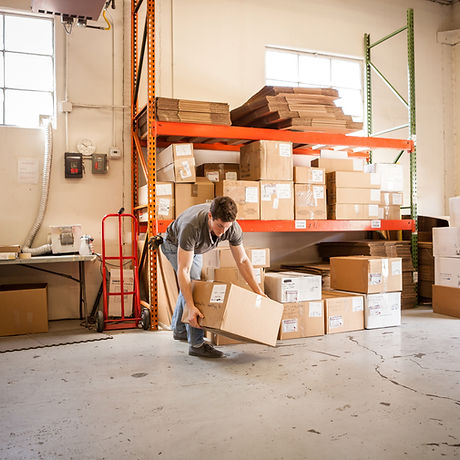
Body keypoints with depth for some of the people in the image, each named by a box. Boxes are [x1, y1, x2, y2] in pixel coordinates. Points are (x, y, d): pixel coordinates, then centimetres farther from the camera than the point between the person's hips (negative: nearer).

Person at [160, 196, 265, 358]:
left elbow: (242, 260, -18)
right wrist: (191, 307, -50)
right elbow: (183, 271, -45)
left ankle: (179, 329, 40)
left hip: (196, 248, 6)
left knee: (189, 286, 18)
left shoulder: (233, 228, -32)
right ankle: (197, 344, -14)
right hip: (174, 245, -6)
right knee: (192, 285, -20)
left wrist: (258, 292, -20)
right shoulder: (192, 226, -47)